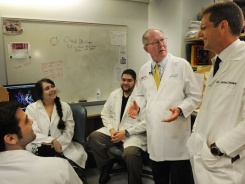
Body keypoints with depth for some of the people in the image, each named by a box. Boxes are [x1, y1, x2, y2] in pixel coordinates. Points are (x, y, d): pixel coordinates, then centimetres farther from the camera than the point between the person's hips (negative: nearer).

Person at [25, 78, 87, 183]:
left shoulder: (65, 107, 7)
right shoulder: (31, 108, 1)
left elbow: (69, 131, 2)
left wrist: (58, 143, -16)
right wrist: (52, 141, -20)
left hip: (62, 145, 2)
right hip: (39, 147, -2)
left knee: (78, 155, -24)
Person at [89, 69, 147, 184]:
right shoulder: (114, 94, 8)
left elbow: (146, 122, -15)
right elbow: (105, 114, 11)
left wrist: (126, 132, -19)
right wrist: (111, 129, -7)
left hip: (134, 133, -5)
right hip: (114, 130, 6)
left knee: (131, 152, -33)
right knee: (94, 137, -16)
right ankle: (106, 166, 8)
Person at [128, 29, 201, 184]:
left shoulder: (182, 65, -5)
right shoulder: (144, 70, 7)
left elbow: (195, 95, -4)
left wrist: (180, 109, -21)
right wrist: (138, 105, -3)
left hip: (177, 134, -4)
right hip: (155, 134, 4)